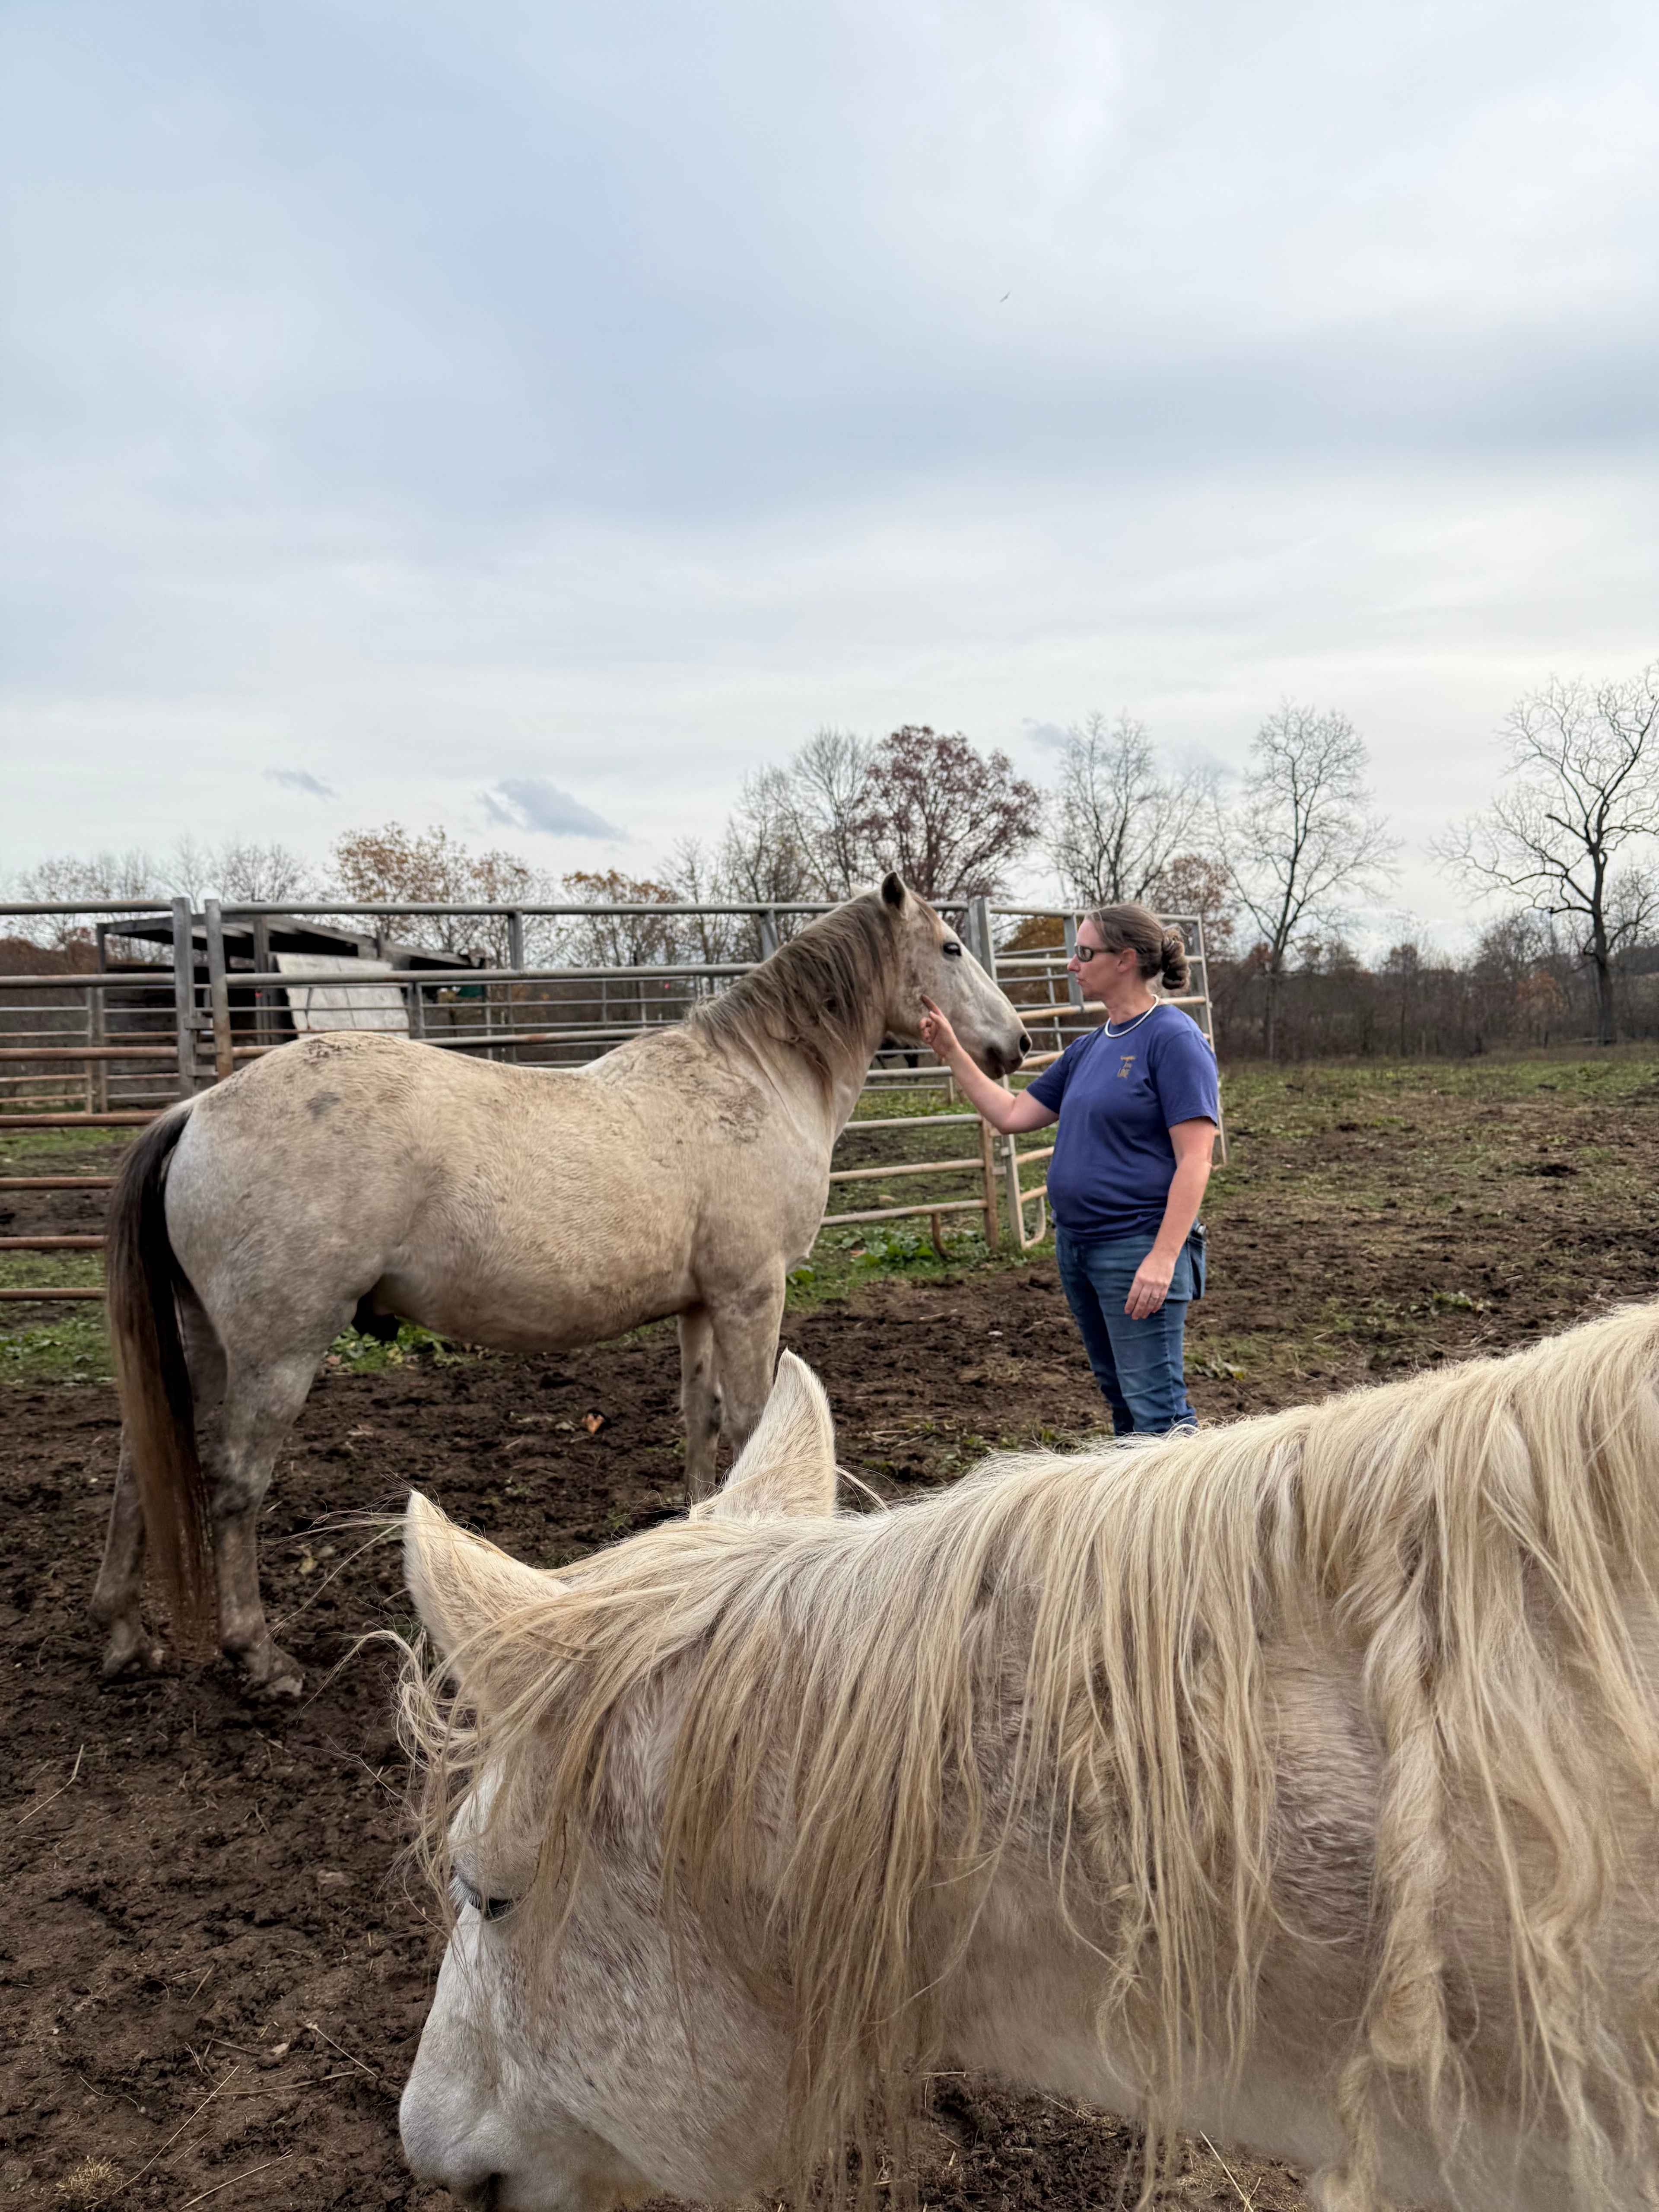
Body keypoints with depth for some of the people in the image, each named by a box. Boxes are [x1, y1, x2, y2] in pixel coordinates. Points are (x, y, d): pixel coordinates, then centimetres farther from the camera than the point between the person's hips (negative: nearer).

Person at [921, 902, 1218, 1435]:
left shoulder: (1174, 1039, -13)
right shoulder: (1090, 1047, 13)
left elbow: (1195, 1160, -18)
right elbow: (1012, 1115, 15)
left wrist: (1163, 1259, -25)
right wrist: (952, 1052, 10)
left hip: (1137, 1247, -9)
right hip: (1077, 1245, 9)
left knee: (1156, 1405, -7)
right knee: (1121, 1396, 18)